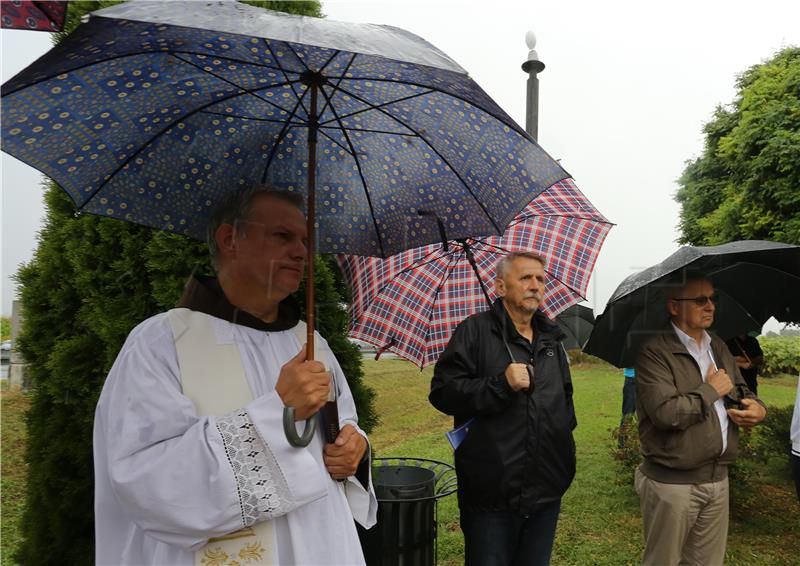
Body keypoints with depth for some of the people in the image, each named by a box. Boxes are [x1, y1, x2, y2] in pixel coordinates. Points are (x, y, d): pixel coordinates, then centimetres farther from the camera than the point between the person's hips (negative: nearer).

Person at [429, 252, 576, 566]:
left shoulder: (551, 338, 13)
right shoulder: (475, 330, -8)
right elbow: (442, 392, -16)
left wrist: (566, 429, 15)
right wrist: (501, 384, -24)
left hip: (546, 493, 6)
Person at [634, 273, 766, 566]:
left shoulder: (719, 347, 10)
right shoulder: (655, 352, -16)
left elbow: (742, 392, 20)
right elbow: (666, 413, -27)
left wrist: (757, 408, -3)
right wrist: (711, 390, -14)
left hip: (718, 479, 7)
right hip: (672, 483, -7)